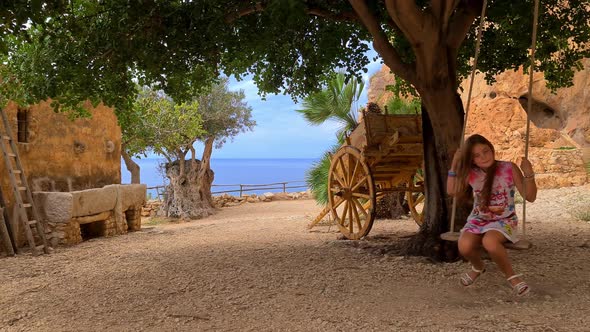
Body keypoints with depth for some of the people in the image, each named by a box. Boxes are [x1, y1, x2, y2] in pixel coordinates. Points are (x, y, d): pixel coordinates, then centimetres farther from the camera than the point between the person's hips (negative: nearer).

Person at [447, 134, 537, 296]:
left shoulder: (509, 168, -12)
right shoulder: (471, 173, -4)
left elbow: (530, 197, -11)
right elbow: (452, 191, -4)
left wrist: (529, 175, -30)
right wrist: (455, 164, -9)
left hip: (503, 220, -3)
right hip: (477, 220, 3)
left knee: (489, 242, -38)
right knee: (464, 246, -27)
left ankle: (512, 276, -11)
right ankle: (478, 267, 11)